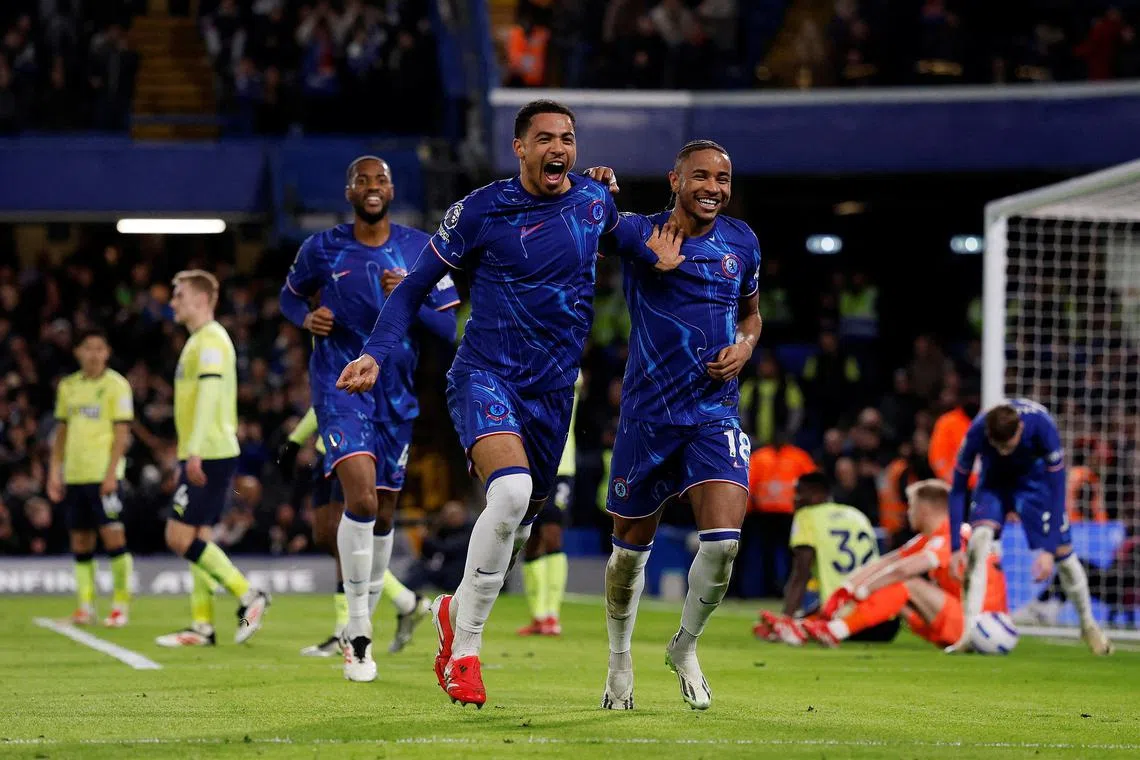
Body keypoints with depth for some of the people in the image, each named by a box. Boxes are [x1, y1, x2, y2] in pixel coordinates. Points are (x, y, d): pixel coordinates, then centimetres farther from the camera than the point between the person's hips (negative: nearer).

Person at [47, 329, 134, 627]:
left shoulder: (116, 385, -3)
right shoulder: (67, 386, 13)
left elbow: (122, 433, -7)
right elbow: (62, 432, 17)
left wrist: (111, 473, -15)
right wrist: (55, 471, 10)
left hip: (103, 476, -5)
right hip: (74, 476, 5)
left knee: (113, 536, -9)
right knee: (80, 542, 6)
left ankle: (120, 605, -3)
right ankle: (85, 605, 11)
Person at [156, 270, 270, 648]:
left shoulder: (211, 340, -12)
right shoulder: (201, 340, 19)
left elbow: (210, 394, -22)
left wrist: (194, 451, -28)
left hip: (208, 456, -10)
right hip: (201, 457, 10)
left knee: (180, 537, -11)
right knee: (197, 539, 9)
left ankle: (248, 596, -8)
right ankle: (202, 626, 9)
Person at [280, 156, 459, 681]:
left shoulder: (420, 249, 1)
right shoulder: (322, 249, 0)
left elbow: (449, 327, 0)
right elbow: (290, 295, 17)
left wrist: (411, 298, -18)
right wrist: (307, 317, -6)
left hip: (397, 391, 3)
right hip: (340, 385, -3)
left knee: (383, 515, 10)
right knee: (362, 498, -22)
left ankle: (360, 627, 29)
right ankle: (358, 634, -16)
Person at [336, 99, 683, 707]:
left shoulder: (596, 199, 4)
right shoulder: (480, 210, -8)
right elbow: (414, 287, -1)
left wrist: (657, 258, 8)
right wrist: (375, 353, -13)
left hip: (554, 389, 5)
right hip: (485, 376, -5)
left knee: (518, 523, 13)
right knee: (511, 488, -31)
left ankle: (456, 609, 45)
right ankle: (465, 648, -19)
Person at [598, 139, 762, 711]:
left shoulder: (741, 243, 6)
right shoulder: (637, 234, -5)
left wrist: (744, 346, 0)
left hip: (715, 416, 2)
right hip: (647, 414, -1)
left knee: (724, 539, -16)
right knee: (631, 551, 9)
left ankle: (685, 647, 10)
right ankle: (620, 661, 34)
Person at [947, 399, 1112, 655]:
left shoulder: (1042, 426, -38)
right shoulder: (976, 432, -36)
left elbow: (1057, 487, -30)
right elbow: (958, 488, -24)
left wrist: (1049, 549, -32)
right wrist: (956, 546, -27)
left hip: (1034, 477, 0)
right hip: (994, 479, 0)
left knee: (1063, 552, -2)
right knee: (980, 537, -25)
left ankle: (1088, 626, 24)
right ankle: (969, 633, -25)